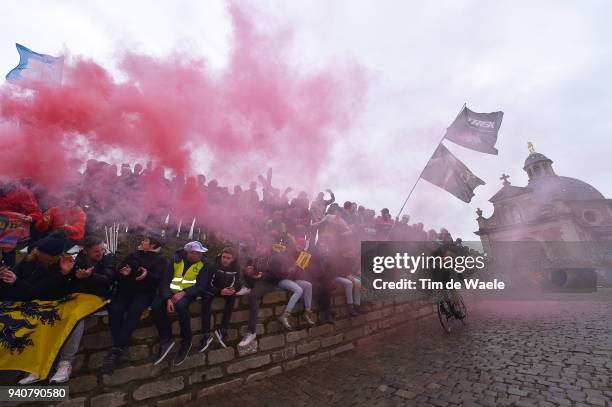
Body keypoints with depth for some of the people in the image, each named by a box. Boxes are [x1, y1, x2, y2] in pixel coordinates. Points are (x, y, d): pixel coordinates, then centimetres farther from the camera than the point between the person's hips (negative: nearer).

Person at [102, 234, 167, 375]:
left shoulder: (160, 259, 8)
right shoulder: (133, 255, 22)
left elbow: (158, 279, -6)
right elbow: (117, 274, 16)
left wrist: (148, 275, -26)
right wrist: (122, 273, -8)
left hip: (144, 292, -4)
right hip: (125, 290, 4)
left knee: (134, 310, -33)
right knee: (114, 309, -26)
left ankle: (117, 348, -27)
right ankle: (120, 347, -23)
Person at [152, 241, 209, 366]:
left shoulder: (203, 263, -10)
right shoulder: (176, 259, -6)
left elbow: (201, 286, -13)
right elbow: (165, 281, -8)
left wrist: (183, 293, -27)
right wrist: (168, 298, -24)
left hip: (188, 293, -3)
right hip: (172, 291, 3)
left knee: (181, 305, -34)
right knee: (156, 305, -25)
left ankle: (186, 341, -13)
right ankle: (166, 340, -8)